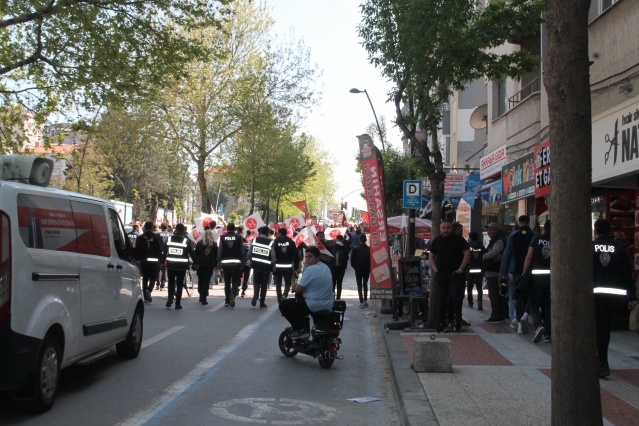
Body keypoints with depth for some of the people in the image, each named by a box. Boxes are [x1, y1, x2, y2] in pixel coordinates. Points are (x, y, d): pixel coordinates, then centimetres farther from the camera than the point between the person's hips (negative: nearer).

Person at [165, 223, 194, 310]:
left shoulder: (169, 239, 0)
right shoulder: (186, 240, -7)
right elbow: (191, 252, -3)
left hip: (170, 265, 2)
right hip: (182, 266, -2)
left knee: (171, 282, 16)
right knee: (179, 284, 6)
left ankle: (170, 298, -4)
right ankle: (178, 303, 6)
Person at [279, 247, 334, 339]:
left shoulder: (310, 269, -17)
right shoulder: (326, 268, 11)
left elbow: (298, 290, -15)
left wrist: (295, 286, 7)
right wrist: (298, 286, 15)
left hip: (314, 305, -9)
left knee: (283, 305, 1)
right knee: (300, 300, 35)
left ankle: (300, 330, 3)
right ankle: (305, 329, 32)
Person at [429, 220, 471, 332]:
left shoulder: (458, 239, -2)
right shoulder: (437, 241, 11)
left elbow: (467, 253, -6)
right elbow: (431, 256, 18)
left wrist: (460, 269, -11)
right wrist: (435, 270, 3)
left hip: (455, 274, -4)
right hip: (441, 275, 4)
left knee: (456, 298, -6)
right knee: (441, 299, 4)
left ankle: (457, 322, 8)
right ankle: (442, 324, 9)